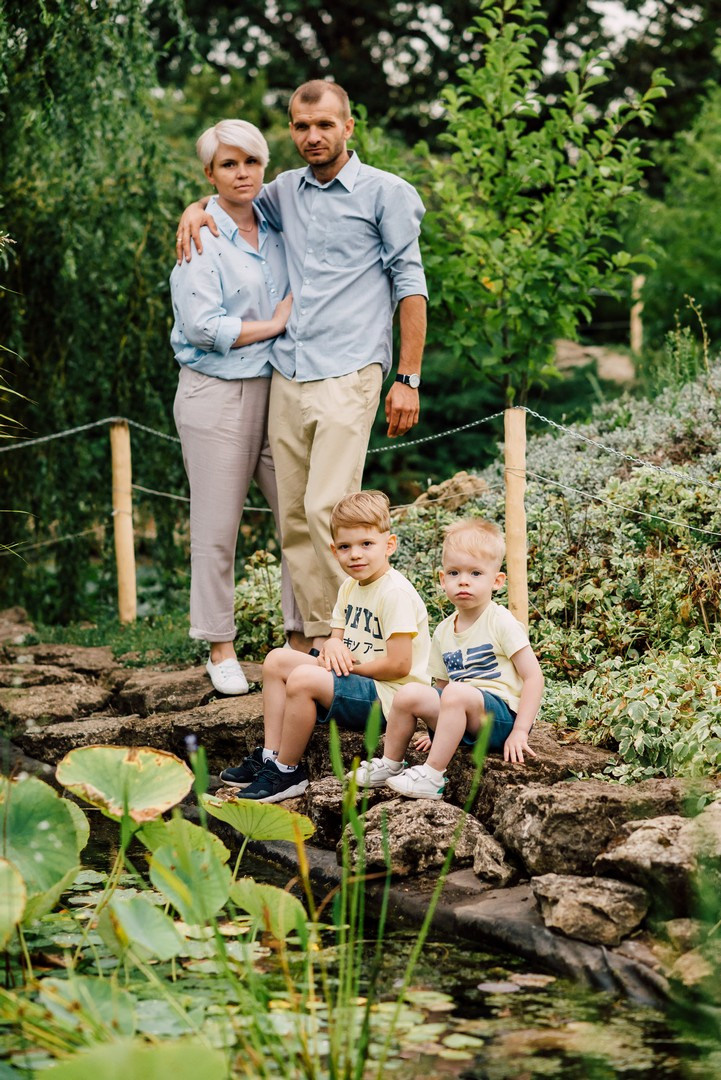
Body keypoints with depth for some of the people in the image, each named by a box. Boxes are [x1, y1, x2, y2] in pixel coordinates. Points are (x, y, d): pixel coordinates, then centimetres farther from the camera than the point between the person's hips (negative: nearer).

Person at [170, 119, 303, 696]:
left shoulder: (276, 230, 11)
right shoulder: (201, 237, -7)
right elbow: (203, 326, -15)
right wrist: (274, 325, -7)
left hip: (278, 387, 5)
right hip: (218, 394, -5)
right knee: (217, 529, 1)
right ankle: (221, 650, 13)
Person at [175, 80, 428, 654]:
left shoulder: (386, 192, 2)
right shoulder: (286, 190, 17)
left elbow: (410, 284, 0)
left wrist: (409, 378, -5)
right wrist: (196, 209, 12)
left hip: (347, 375, -6)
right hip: (287, 376, 6)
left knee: (326, 507, -15)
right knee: (293, 515, 4)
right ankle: (305, 634, 9)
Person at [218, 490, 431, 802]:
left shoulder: (395, 593, -19)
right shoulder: (350, 587, 10)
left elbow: (398, 665, -23)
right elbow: (338, 637, 15)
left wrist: (349, 665, -13)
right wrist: (333, 645, -10)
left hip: (390, 695, -10)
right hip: (356, 679, 10)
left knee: (303, 679, -28)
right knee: (277, 660, 7)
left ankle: (287, 772, -13)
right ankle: (271, 756, 2)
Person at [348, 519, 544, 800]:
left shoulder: (501, 623, -7)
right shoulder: (444, 632, 13)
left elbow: (533, 676, -10)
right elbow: (442, 684, 21)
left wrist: (519, 731, -16)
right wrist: (437, 727, 11)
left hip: (500, 715, -6)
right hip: (459, 719, 6)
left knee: (457, 693, -34)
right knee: (409, 694, -13)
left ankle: (432, 776, -30)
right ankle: (390, 764, 6)